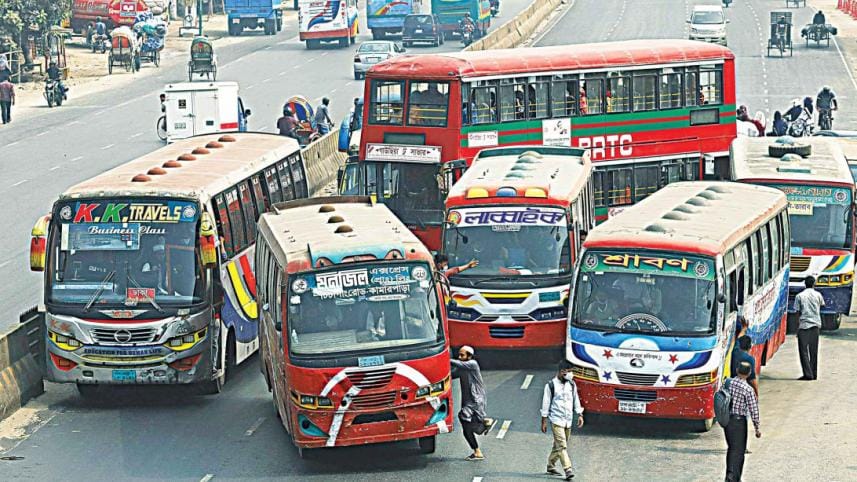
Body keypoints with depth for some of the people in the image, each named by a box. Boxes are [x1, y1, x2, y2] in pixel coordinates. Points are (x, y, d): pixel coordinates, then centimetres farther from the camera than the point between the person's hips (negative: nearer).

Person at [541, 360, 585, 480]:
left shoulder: (571, 384, 11)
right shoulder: (551, 385, -3)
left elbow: (576, 400, 17)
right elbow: (546, 403, -1)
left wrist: (579, 415, 7)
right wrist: (544, 421, -1)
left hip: (568, 420, 6)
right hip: (556, 420, -6)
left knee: (558, 445, 12)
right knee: (562, 445, -15)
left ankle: (550, 466, 27)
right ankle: (568, 469, -22)